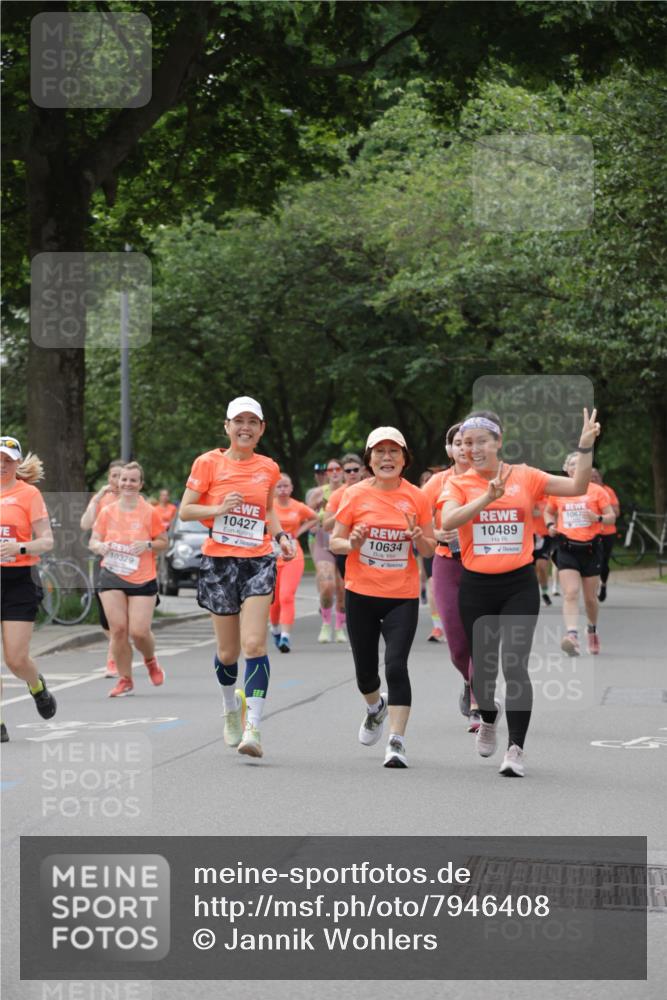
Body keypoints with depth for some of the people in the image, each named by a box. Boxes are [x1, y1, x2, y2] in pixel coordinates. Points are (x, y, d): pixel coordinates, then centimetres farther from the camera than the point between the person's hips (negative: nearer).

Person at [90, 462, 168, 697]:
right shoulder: (107, 512, 5)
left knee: (139, 631, -9)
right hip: (112, 577, 2)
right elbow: (93, 540, 9)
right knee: (118, 629, -8)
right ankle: (125, 680, 6)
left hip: (143, 580, -2)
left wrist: (148, 545, -16)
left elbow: (163, 542, 4)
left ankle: (151, 660, 26)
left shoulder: (149, 512, -1)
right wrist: (99, 546, -14)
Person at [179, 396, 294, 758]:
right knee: (227, 651, 7)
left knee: (255, 644, -15)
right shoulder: (209, 463, -1)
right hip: (219, 561, -1)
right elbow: (185, 510, -1)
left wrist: (281, 535, 7)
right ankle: (231, 707, 37)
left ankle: (253, 728, -19)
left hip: (258, 561, 1)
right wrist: (219, 508, -18)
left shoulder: (268, 469, 8)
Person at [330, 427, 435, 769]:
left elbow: (430, 550, 6)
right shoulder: (356, 495, -2)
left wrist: (418, 538, -16)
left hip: (402, 596, -1)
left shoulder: (416, 497, -1)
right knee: (365, 670, 11)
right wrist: (352, 543, -18)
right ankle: (376, 706, 45)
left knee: (396, 666, -15)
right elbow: (335, 542, 3)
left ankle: (397, 742, -12)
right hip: (361, 594, 1)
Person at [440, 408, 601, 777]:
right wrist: (488, 497, -33)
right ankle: (488, 716, 43)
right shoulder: (458, 484, -1)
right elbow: (448, 521, -21)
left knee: (515, 664, -12)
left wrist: (585, 447, -12)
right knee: (483, 665, 11)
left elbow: (577, 487, -1)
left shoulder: (524, 477, 1)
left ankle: (516, 748, -6)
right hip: (476, 585, 1)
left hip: (519, 584, -1)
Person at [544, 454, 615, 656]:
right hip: (567, 548, 0)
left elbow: (612, 517, 1)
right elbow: (548, 512, 21)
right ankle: (572, 635, -30)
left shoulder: (597, 491, 0)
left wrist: (598, 518, -19)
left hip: (591, 548, 0)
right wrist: (550, 525, 1)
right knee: (570, 593, -17)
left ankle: (592, 629, 38)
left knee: (590, 598, 10)